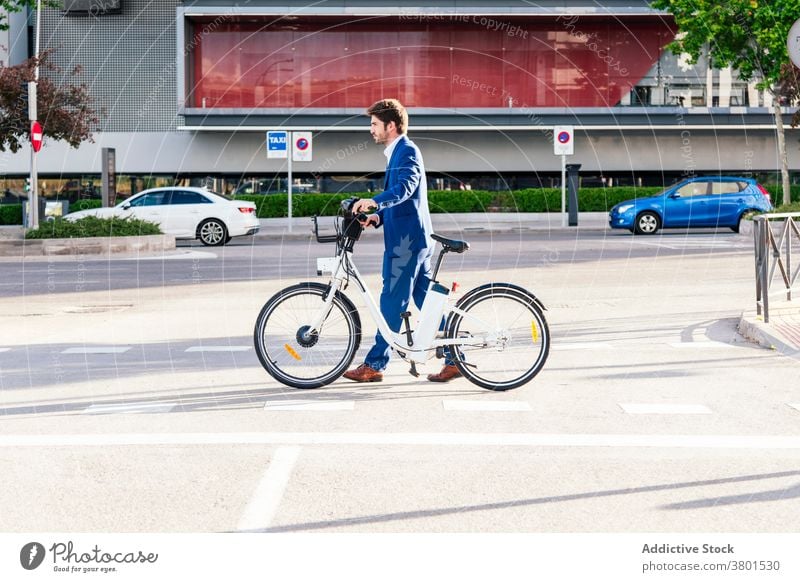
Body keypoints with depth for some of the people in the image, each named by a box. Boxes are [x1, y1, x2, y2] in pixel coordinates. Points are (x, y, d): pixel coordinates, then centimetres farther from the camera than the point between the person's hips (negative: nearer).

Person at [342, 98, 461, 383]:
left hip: (406, 240, -10)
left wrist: (374, 201, -44)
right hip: (413, 238, 10)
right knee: (428, 302, 10)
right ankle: (454, 359, 11)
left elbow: (405, 187, -28)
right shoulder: (397, 153, 21)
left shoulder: (407, 151, -11)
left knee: (392, 303, -5)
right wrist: (377, 216, 6)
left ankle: (374, 365, -1)